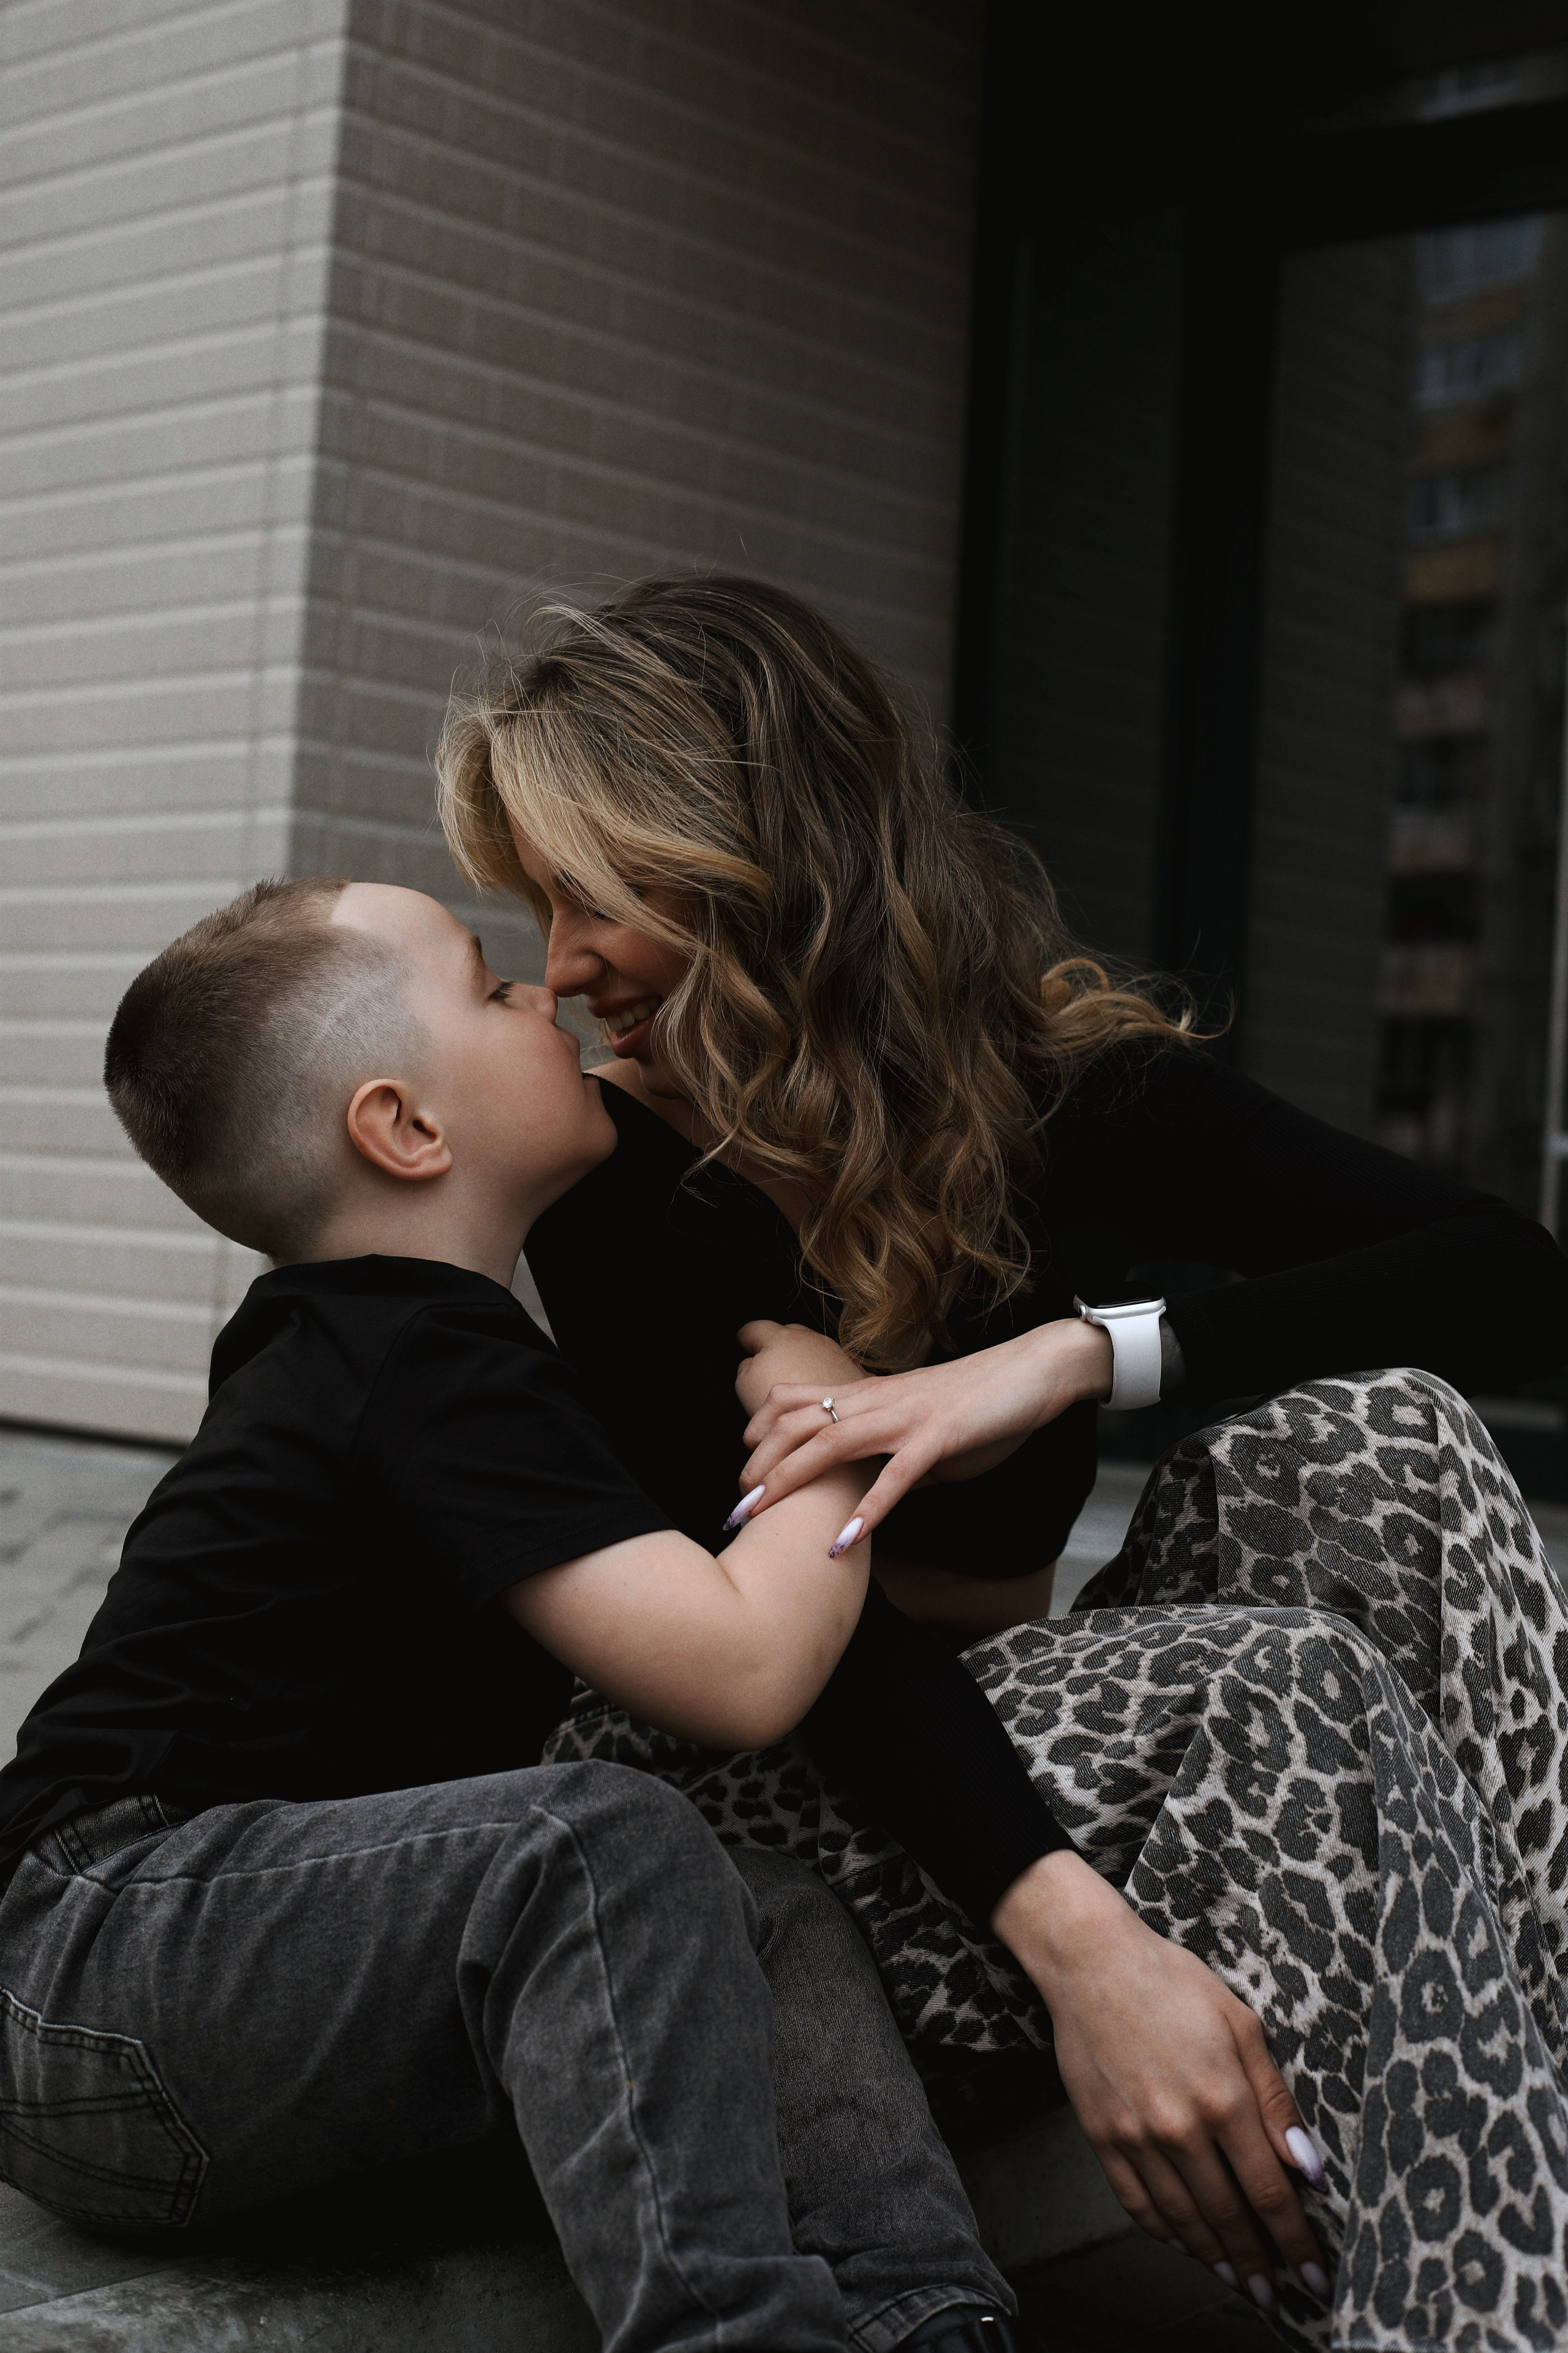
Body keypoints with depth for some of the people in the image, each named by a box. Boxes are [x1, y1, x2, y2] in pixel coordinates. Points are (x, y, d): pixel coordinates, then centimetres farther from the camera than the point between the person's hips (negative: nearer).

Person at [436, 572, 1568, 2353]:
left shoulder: (1070, 1086, -4)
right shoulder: (611, 1171, -10)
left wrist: (1075, 1354, -29)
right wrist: (1076, 1944, -38)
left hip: (983, 1727, 3)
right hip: (750, 1773, -3)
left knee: (1367, 1439, -24)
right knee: (1295, 1691, -29)